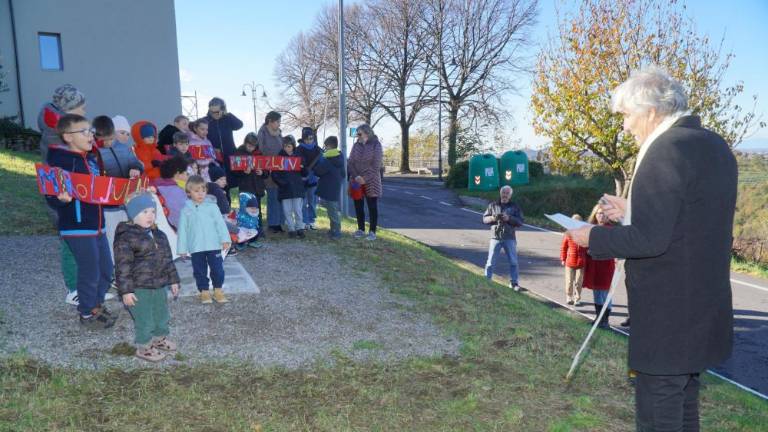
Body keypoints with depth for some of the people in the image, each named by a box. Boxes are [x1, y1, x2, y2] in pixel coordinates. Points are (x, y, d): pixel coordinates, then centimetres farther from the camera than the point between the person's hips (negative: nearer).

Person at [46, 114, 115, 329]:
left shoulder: (91, 158, 11)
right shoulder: (60, 160, -14)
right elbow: (52, 199, -18)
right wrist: (62, 199, -38)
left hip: (97, 226, 8)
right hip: (77, 228, -8)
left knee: (106, 270, 15)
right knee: (90, 273, 1)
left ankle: (97, 305, 36)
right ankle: (87, 314, 20)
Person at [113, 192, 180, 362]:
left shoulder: (160, 235, 8)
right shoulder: (126, 238, -15)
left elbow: (168, 259, 16)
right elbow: (123, 267, -16)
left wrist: (173, 280, 17)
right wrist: (126, 290, -17)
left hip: (160, 285, 7)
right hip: (139, 289, -7)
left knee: (162, 315, 21)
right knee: (145, 319, 3)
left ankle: (160, 338, 43)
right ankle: (143, 347, 22)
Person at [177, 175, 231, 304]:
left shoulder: (212, 206, 0)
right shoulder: (186, 210, 2)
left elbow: (220, 223, -2)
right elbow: (182, 230, 5)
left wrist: (225, 239, -10)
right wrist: (182, 249, 4)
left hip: (213, 245, 0)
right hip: (196, 248, 1)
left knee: (217, 269, 3)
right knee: (200, 271, 9)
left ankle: (218, 291, 18)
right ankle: (204, 292, 22)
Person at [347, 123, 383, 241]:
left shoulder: (375, 145, -6)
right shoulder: (356, 145, 7)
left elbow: (376, 165, -11)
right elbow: (350, 162, 2)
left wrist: (365, 178, -17)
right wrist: (356, 176, -13)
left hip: (371, 182, -4)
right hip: (356, 181, 4)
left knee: (372, 207, 0)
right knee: (358, 206, 8)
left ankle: (372, 231, 7)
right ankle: (361, 229, 20)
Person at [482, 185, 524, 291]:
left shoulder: (514, 207, 4)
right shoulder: (493, 205, 6)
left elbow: (520, 222, -2)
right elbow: (484, 218, 5)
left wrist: (509, 218, -18)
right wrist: (493, 218, -15)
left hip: (509, 238, 1)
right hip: (495, 238, -1)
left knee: (513, 262, 7)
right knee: (490, 262, 1)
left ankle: (513, 282, 20)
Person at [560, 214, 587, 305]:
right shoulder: (568, 235, -4)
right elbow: (563, 247, 4)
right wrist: (563, 259, 3)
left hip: (581, 263, 0)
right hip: (570, 262, 0)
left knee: (578, 282, 5)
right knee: (569, 281, 8)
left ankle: (577, 299, 14)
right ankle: (569, 297, 22)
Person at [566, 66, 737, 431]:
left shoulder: (665, 151, -20)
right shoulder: (714, 145, 10)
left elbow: (649, 239, -25)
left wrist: (594, 237, -10)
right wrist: (631, 212, 13)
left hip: (668, 316, -10)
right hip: (702, 309, 10)